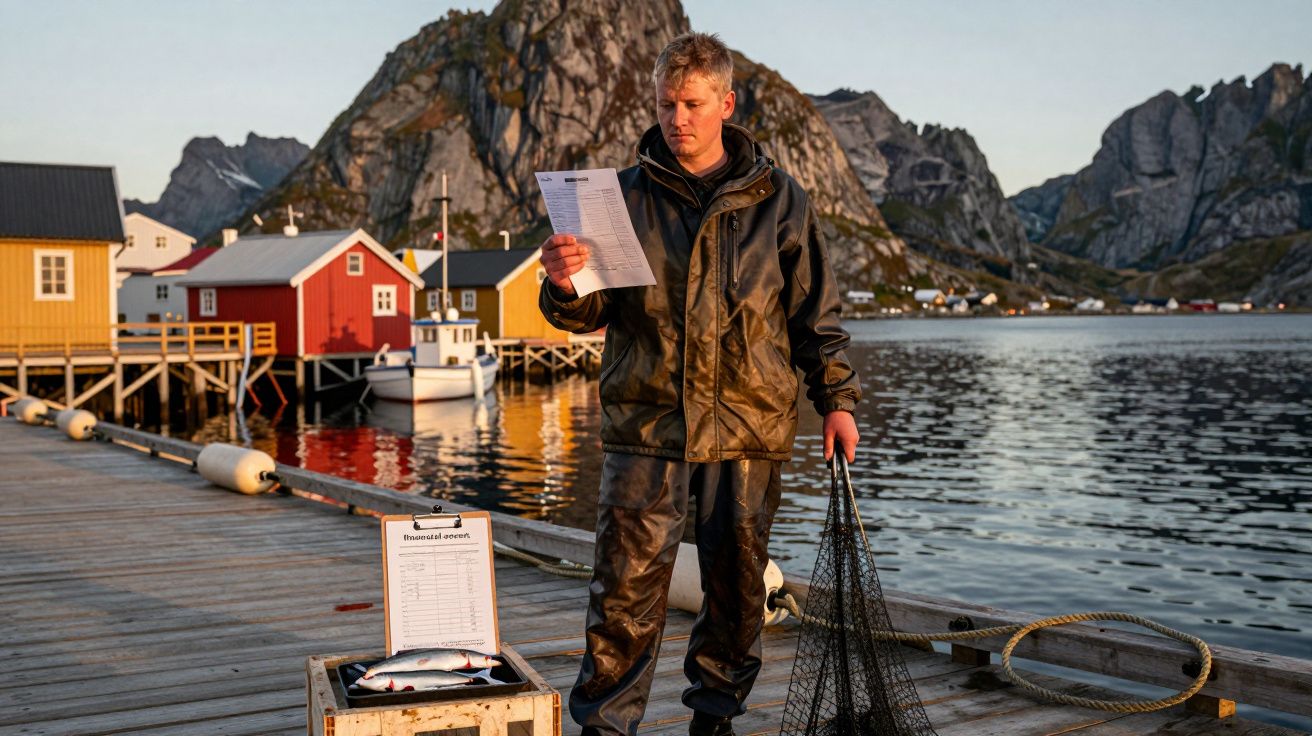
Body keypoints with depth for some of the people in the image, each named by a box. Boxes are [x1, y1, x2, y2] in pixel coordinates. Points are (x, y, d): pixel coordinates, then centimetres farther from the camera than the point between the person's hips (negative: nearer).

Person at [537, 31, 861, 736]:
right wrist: (564, 283, -18)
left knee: (737, 579, 9)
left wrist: (836, 399, 6)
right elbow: (588, 312, 4)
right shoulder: (628, 194, 6)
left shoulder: (777, 198, 7)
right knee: (628, 579, -4)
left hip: (748, 422, 1)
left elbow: (815, 311, 11)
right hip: (646, 419, -1)